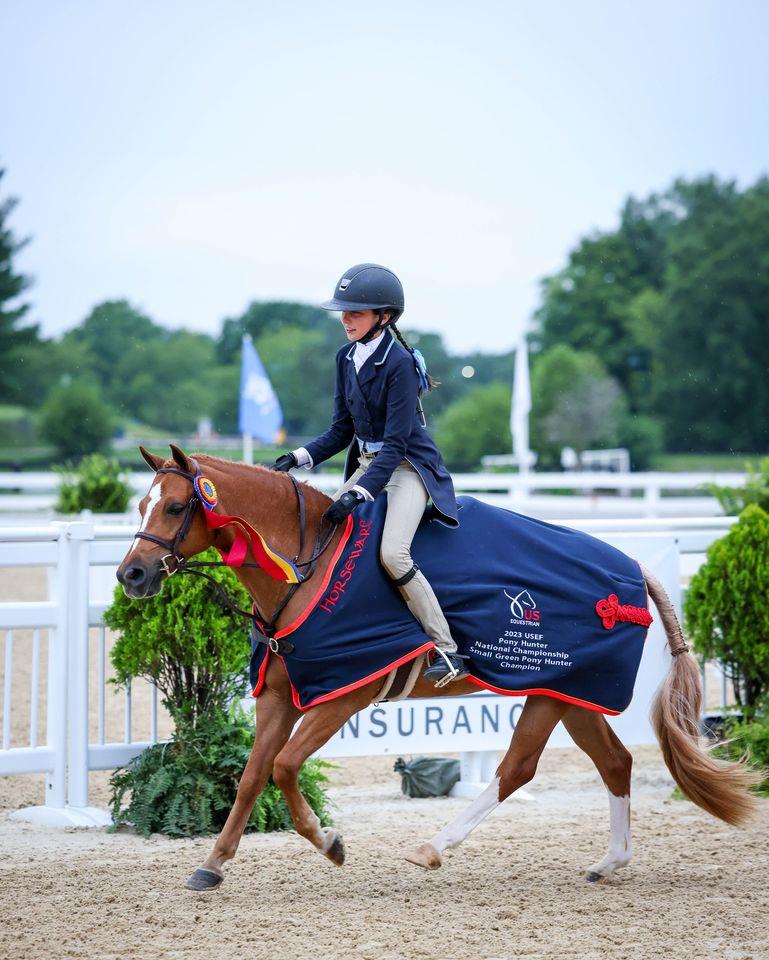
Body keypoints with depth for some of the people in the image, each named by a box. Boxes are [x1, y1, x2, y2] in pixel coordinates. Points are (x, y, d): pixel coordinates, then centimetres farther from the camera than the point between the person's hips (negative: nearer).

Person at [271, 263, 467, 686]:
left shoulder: (399, 364, -19)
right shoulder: (347, 358, 5)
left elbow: (395, 444, -23)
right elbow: (342, 429, 10)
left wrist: (358, 493, -31)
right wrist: (298, 458, -4)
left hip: (408, 465, -9)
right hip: (367, 463, 9)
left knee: (393, 553, -27)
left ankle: (448, 653, -21)